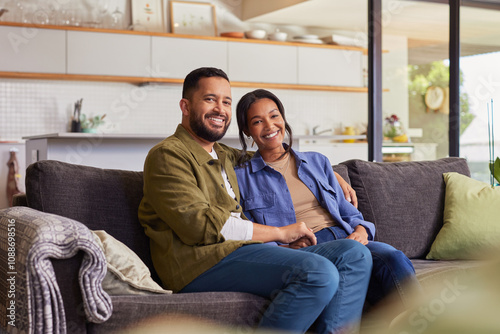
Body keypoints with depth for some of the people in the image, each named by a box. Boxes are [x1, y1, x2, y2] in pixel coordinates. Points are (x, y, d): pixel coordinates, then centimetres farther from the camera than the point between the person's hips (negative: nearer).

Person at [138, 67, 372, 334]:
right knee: (319, 273, -28)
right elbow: (200, 225, -12)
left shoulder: (225, 155, 27)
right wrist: (280, 232, -9)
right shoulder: (167, 155, 0)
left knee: (355, 254, -4)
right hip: (202, 261, -9)